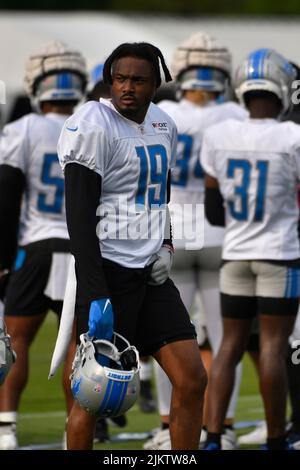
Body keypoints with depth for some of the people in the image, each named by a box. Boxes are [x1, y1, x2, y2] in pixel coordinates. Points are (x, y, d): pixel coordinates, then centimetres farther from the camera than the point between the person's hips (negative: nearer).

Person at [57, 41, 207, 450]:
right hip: (107, 271, -7)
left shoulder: (163, 126, 12)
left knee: (192, 380, 2)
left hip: (150, 272, 7)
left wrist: (166, 245, 11)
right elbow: (79, 216, -16)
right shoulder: (95, 126, -12)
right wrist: (96, 295, -21)